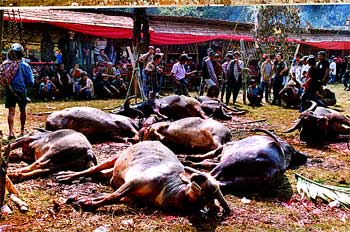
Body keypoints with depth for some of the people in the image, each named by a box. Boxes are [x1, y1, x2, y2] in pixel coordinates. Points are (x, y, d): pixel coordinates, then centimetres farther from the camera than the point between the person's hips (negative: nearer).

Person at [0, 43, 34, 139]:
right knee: (22, 110, 16)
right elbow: (31, 82, -11)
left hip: (9, 91, 1)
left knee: (11, 111, 2)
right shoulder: (25, 66, -12)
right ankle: (22, 130, 28)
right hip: (21, 91, -1)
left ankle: (11, 131, -12)